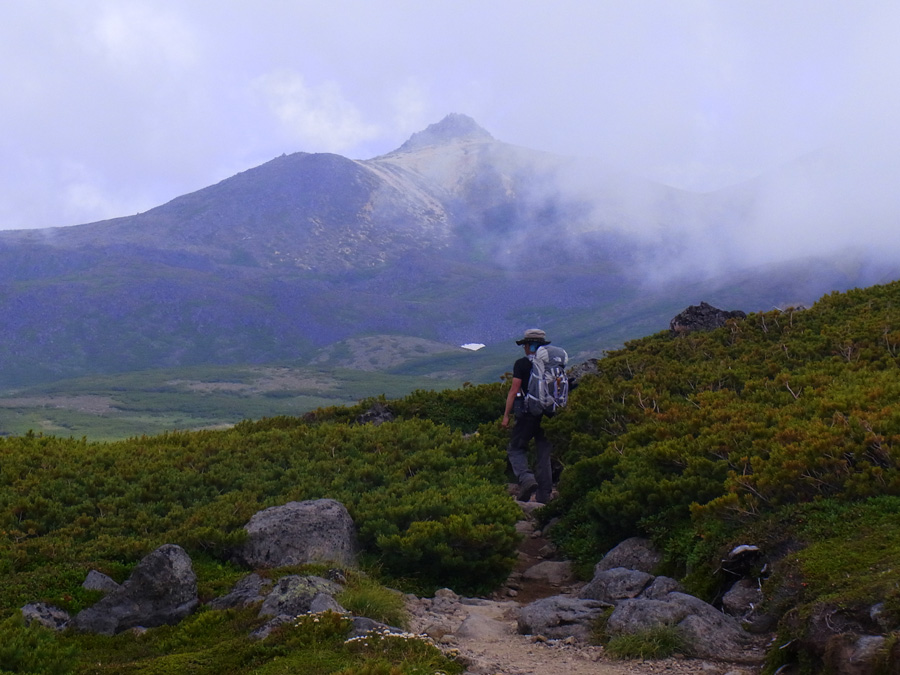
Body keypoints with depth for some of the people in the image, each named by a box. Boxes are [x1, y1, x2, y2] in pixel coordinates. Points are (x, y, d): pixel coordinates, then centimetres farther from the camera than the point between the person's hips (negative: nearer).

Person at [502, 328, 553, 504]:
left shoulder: (521, 364, -4)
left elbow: (514, 390, -8)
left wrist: (506, 415, -5)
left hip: (527, 413, -4)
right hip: (548, 415, 4)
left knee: (515, 449, 5)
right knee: (544, 453, 9)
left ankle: (526, 478, -20)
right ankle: (544, 494, 7)